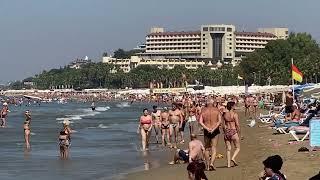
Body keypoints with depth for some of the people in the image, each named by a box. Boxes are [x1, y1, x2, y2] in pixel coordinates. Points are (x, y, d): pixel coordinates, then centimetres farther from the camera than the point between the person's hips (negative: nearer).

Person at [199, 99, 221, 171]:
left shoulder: (203, 110, 2)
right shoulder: (216, 110, -1)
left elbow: (200, 122, -8)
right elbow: (219, 121, -11)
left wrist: (207, 128, -13)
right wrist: (214, 129, -14)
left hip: (206, 131, 2)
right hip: (215, 131, -1)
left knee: (207, 148, 14)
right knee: (214, 148, 0)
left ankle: (208, 166, 17)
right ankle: (211, 163, -20)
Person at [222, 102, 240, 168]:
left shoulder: (224, 114, 4)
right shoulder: (235, 114, -9)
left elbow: (223, 125, 7)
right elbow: (237, 125, -10)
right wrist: (239, 134, -1)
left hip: (227, 132, 5)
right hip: (233, 132, -5)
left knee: (228, 149, 10)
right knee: (238, 148, 11)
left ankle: (228, 164, 5)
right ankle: (233, 158, -12)